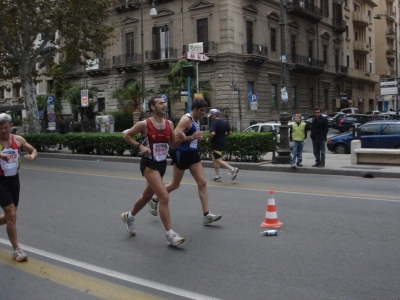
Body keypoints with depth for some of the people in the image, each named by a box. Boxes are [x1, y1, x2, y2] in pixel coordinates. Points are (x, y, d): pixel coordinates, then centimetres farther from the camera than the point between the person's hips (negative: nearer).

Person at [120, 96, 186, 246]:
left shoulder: (169, 124, 3)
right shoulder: (144, 124, -13)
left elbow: (172, 144, 12)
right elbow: (126, 136, -2)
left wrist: (179, 138, -9)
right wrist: (140, 146, -15)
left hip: (162, 164, 7)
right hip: (149, 164, -7)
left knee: (147, 196, 22)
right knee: (164, 197, -16)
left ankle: (129, 216, 48)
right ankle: (170, 235, -9)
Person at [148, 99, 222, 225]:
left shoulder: (196, 120, 10)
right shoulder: (186, 119, -17)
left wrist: (197, 137, 11)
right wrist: (192, 137, -30)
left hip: (193, 153, 8)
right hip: (183, 154, -8)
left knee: (202, 182, -1)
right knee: (175, 184, 7)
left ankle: (206, 215, 0)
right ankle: (154, 200, 31)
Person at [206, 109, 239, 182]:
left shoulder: (214, 123, -16)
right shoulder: (225, 122, 10)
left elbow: (212, 133, -30)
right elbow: (230, 132, 13)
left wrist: (208, 139, -12)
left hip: (216, 145, -9)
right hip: (222, 143, 9)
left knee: (219, 161, -4)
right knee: (214, 159, 17)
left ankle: (233, 169, -16)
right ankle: (217, 176, 17)